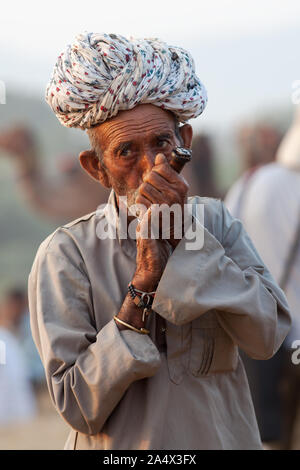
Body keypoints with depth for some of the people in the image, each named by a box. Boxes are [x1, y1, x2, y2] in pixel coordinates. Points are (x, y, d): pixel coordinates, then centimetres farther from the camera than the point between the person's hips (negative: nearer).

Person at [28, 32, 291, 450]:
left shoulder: (216, 221, -4)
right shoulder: (65, 255, -14)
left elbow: (268, 337, -18)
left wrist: (184, 234, -22)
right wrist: (143, 283, -25)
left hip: (223, 438, 3)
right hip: (122, 446, -3)